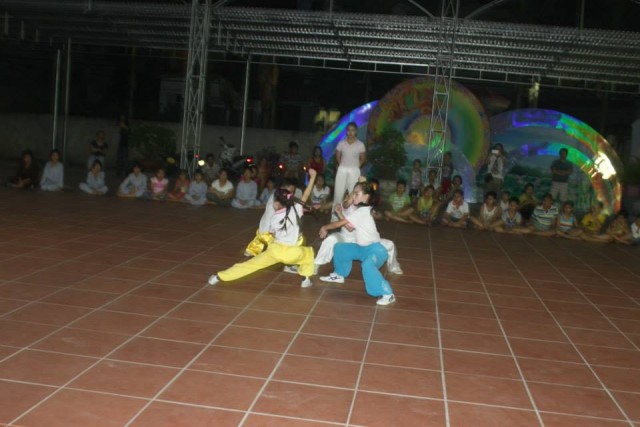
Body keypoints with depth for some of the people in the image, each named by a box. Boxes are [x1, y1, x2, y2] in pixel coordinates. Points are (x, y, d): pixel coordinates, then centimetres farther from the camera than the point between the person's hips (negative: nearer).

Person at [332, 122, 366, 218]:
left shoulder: (360, 144, -2)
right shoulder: (341, 143, 2)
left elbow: (363, 158, 6)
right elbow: (337, 157, 12)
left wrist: (356, 166, -2)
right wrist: (342, 166, 2)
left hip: (354, 171, -1)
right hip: (342, 170, 1)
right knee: (338, 193, 1)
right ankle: (335, 216, 7)